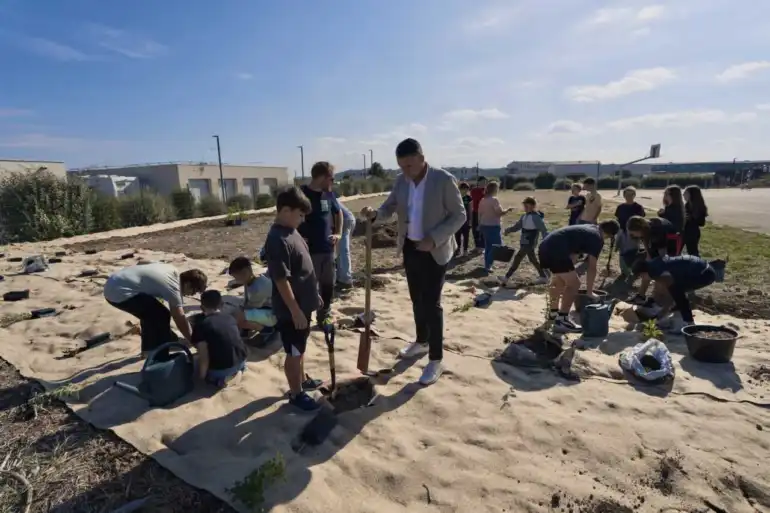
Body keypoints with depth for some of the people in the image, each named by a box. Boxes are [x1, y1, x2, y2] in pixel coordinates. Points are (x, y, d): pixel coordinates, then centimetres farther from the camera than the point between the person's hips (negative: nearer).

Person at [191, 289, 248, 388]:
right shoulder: (231, 318, 6)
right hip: (241, 361, 5)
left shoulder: (201, 325, -9)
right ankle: (236, 371, 11)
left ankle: (220, 379, 2)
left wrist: (202, 377, -1)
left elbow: (204, 358, -14)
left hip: (220, 369, -5)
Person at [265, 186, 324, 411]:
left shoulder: (291, 231, 6)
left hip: (303, 304, 9)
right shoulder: (277, 240, -24)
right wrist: (295, 311, -21)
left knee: (300, 348, 24)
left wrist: (314, 294, 20)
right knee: (294, 352, 7)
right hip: (291, 309, -9)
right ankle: (296, 394, 24)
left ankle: (302, 379, 43)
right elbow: (281, 281, -25)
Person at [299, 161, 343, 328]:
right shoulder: (301, 194, -13)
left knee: (329, 284, 15)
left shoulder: (328, 194, 7)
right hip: (309, 250, -6)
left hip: (328, 249, 6)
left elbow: (338, 212, 23)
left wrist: (338, 233, 12)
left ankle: (324, 316, 32)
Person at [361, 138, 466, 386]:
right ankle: (421, 341, 39)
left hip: (434, 251, -6)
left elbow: (459, 215, -14)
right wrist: (374, 213, -21)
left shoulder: (444, 179, -16)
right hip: (410, 247, 6)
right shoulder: (401, 181, 1)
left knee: (431, 303, -3)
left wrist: (434, 238, -23)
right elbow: (388, 209, 2)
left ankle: (436, 360, 9)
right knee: (417, 299, 18)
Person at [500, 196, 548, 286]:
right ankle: (543, 277, 30)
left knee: (517, 259, -8)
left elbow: (543, 230, -17)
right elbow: (517, 226, 10)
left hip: (529, 244, -9)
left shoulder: (536, 217, -16)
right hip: (525, 243, 9)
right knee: (533, 260, 18)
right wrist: (509, 230, -9)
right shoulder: (524, 216, 9)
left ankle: (506, 278, -5)